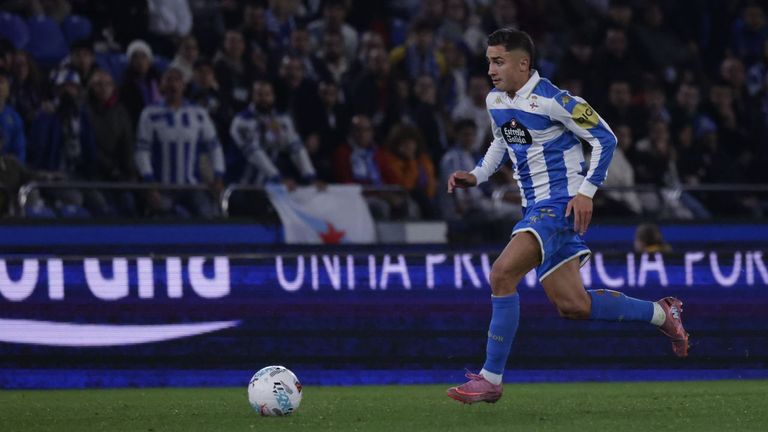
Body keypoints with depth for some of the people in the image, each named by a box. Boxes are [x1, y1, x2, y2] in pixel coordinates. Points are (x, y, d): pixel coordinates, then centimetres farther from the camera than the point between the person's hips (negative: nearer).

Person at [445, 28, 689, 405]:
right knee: (572, 306, 7)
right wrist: (476, 176, 11)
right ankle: (661, 314, 27)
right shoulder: (495, 101, 8)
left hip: (560, 206, -9)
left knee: (502, 275, -22)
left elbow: (604, 138, -10)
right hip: (535, 209, 9)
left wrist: (586, 192, -17)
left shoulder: (551, 100, -16)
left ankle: (490, 380, -17)